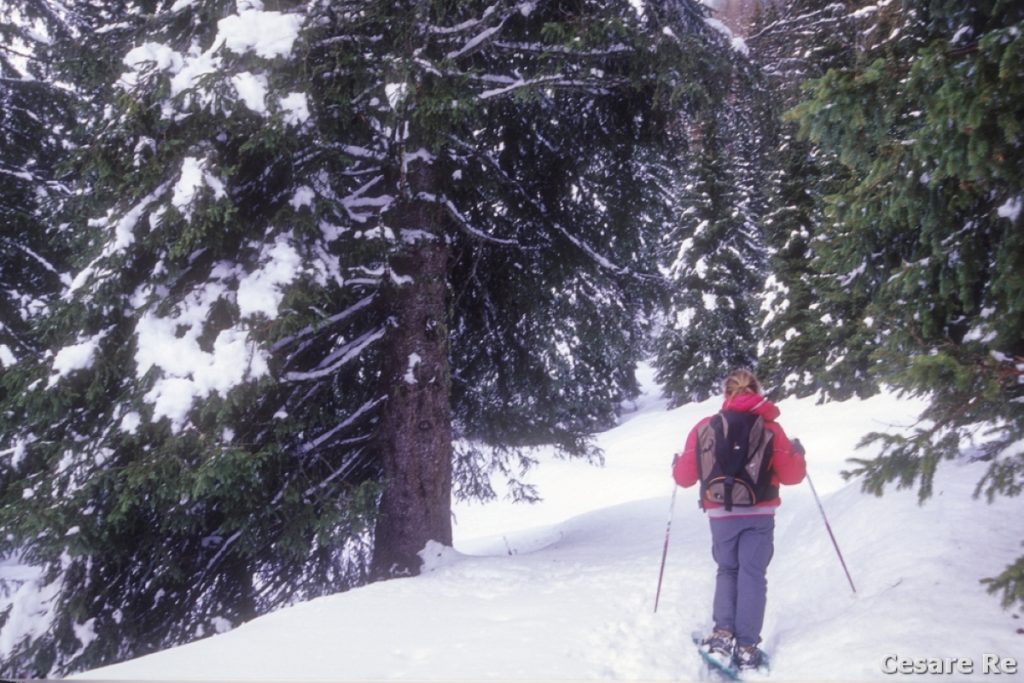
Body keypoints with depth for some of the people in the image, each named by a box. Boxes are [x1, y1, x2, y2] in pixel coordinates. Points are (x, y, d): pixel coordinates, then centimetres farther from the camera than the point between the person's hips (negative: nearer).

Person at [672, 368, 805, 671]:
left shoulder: (704, 427, -1)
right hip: (759, 514, -1)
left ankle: (723, 633, 3)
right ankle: (747, 646, -1)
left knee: (727, 570, 19)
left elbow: (685, 476, 2)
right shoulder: (770, 428, -3)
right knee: (753, 574, 4)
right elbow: (791, 475, 0)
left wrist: (677, 465, 25)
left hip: (721, 514, 1)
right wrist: (797, 455, 21)